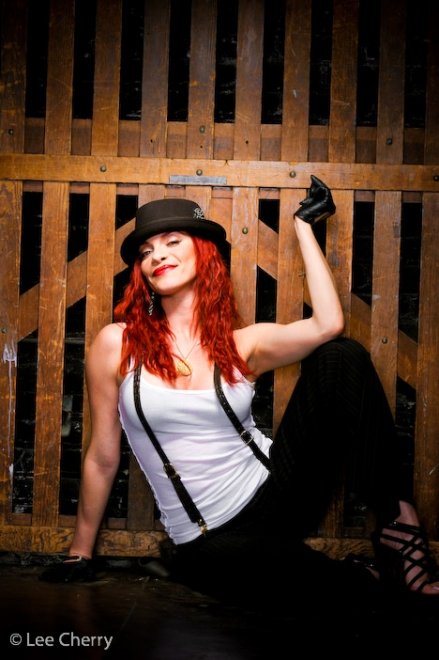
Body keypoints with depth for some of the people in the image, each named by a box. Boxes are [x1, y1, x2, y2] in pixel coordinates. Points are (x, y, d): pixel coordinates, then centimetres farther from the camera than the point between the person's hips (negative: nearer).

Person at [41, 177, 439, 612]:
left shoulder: (242, 344, 3)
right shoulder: (117, 344, -1)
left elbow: (327, 324, -16)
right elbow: (102, 458, 5)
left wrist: (303, 225, -3)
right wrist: (79, 555, 11)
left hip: (275, 491, 3)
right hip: (209, 544, -2)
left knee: (340, 357, -15)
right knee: (227, 561, -42)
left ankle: (397, 527, -12)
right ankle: (368, 584, -11)